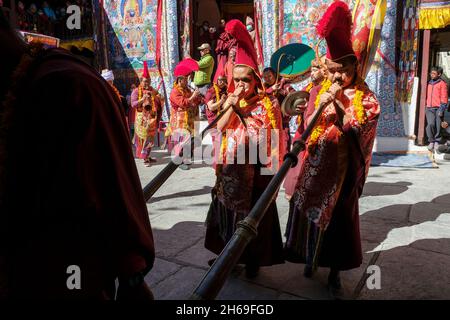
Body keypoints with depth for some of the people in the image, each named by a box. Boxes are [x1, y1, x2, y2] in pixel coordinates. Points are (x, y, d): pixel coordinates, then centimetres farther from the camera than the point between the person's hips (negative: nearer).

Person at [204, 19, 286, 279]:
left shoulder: (268, 104, -7)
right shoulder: (229, 102, 7)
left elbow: (265, 140, -15)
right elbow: (218, 130, -3)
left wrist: (243, 111, -18)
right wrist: (231, 107, -15)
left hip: (255, 171, -4)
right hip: (230, 170, 5)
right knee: (228, 213, 14)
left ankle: (253, 261, 24)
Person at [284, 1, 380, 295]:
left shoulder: (366, 97, -3)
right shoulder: (321, 91, 5)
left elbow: (360, 129, -14)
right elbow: (307, 128, 3)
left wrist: (342, 102, -20)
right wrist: (320, 105, -14)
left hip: (343, 167, -3)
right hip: (316, 164, 3)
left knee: (340, 215, 6)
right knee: (310, 209, 11)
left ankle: (335, 270, 23)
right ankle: (311, 257, 33)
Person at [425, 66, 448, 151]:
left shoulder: (442, 83, 1)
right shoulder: (429, 83, 14)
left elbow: (444, 98, -3)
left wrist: (441, 109, -11)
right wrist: (425, 107, 12)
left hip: (438, 108, -2)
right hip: (429, 108, 2)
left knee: (438, 126, -2)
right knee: (430, 124, -14)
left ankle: (437, 141, 14)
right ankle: (431, 141, 0)